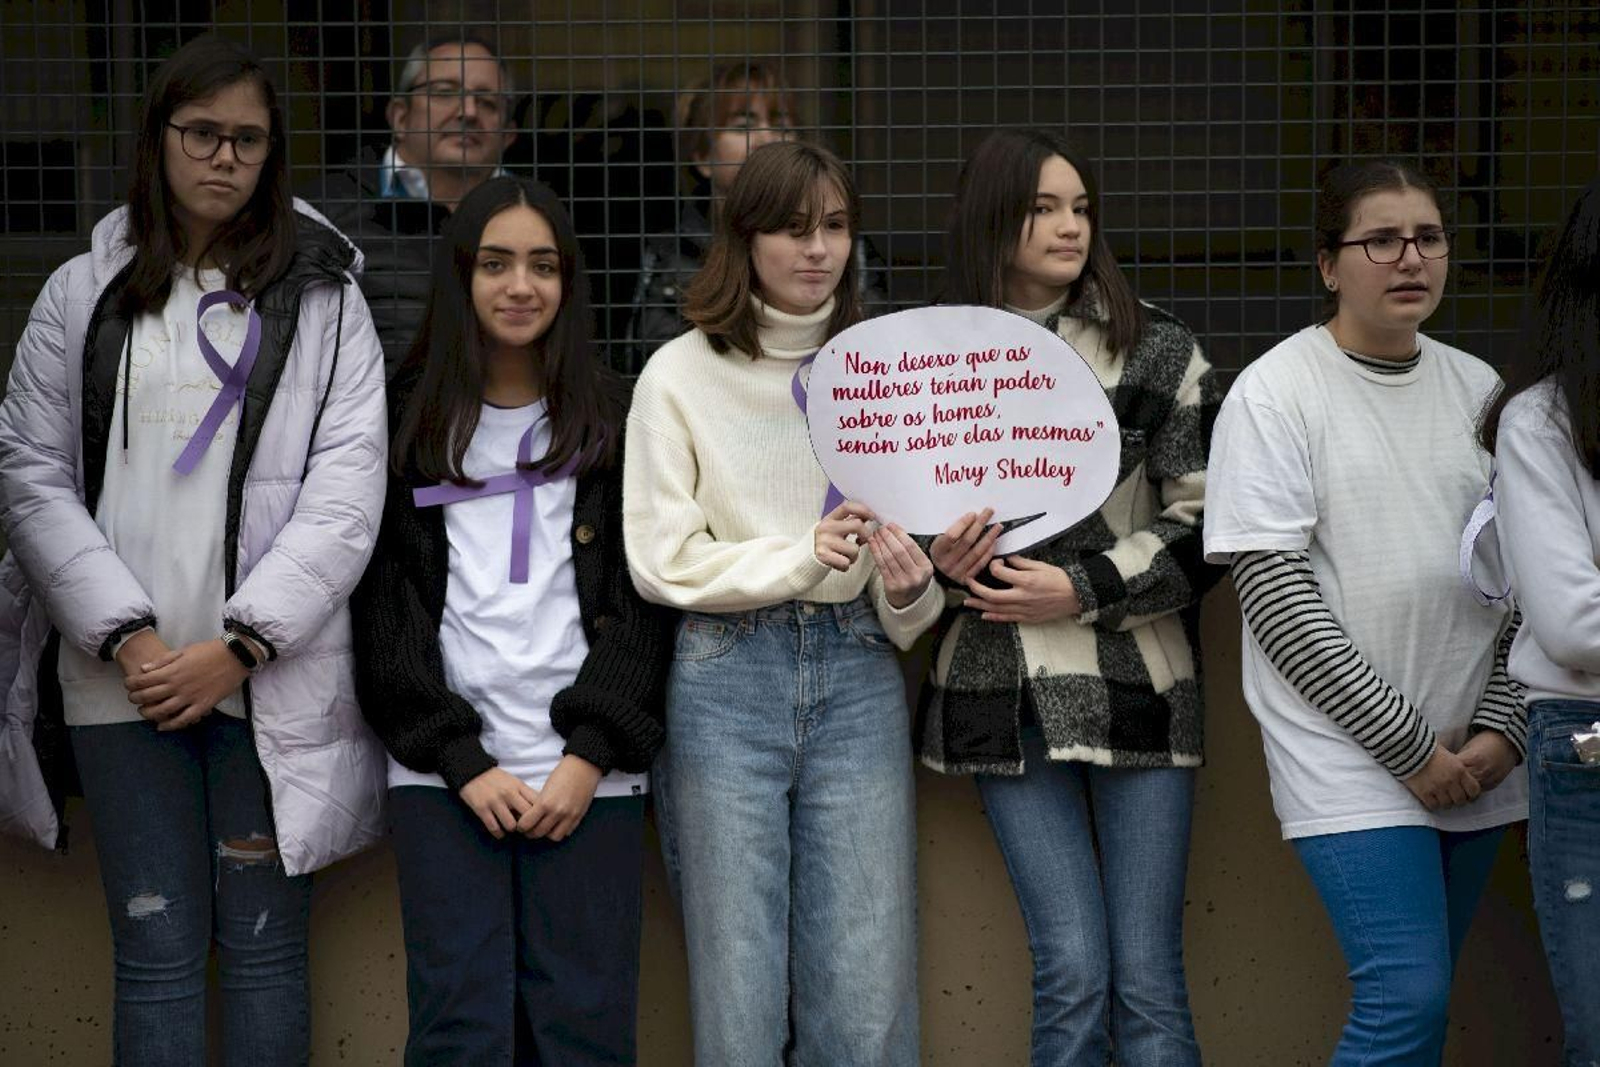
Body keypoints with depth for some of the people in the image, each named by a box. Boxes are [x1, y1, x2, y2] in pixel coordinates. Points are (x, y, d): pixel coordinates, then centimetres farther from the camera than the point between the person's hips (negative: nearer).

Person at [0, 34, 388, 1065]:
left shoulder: (324, 301, 6)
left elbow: (346, 492, -2)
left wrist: (239, 646, -11)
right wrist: (124, 637, -8)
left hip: (271, 676, -1)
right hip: (126, 674, 1)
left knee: (266, 944, 3)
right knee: (157, 951, 1)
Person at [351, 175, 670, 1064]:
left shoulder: (613, 420, 10)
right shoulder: (407, 421, 9)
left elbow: (642, 600, 4)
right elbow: (385, 607, 3)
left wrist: (590, 757, -8)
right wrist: (465, 761, -6)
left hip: (589, 773, 0)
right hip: (444, 772, 0)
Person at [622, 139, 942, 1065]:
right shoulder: (682, 375, 0)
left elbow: (919, 538, 10)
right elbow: (661, 561, -3)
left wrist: (909, 587, -12)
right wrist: (803, 557, -11)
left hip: (857, 675, 2)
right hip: (727, 682, -2)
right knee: (736, 988, 2)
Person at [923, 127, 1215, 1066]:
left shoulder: (1159, 350, 3)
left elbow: (1204, 522, -1)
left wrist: (1084, 591, -11)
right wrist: (945, 562, -7)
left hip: (1138, 682, -1)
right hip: (1006, 691, 1)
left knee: (1149, 979, -1)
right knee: (1073, 971, -3)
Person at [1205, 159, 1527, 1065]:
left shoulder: (1478, 390, 10)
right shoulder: (1274, 395, -5)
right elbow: (1277, 599, -11)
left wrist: (1500, 727, -3)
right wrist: (1409, 744, -12)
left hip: (1470, 761, 5)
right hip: (1349, 756, -5)